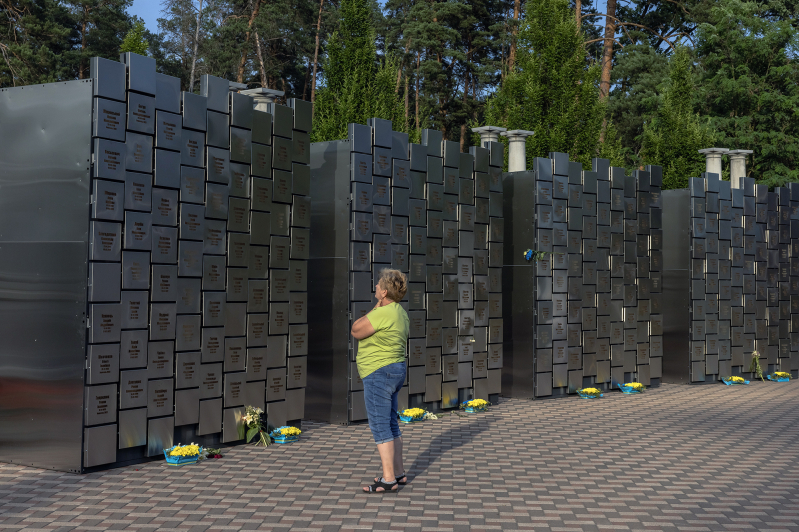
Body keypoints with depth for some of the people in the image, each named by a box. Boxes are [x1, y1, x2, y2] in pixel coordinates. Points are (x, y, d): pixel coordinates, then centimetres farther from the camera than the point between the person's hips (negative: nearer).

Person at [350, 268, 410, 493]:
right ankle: (398, 473, 21)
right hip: (394, 372, 11)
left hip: (379, 374, -11)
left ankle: (389, 480, -4)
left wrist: (374, 308, -6)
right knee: (390, 425, 15)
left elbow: (355, 331, -11)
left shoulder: (383, 313, -20)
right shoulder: (400, 313, 12)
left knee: (380, 427, -6)